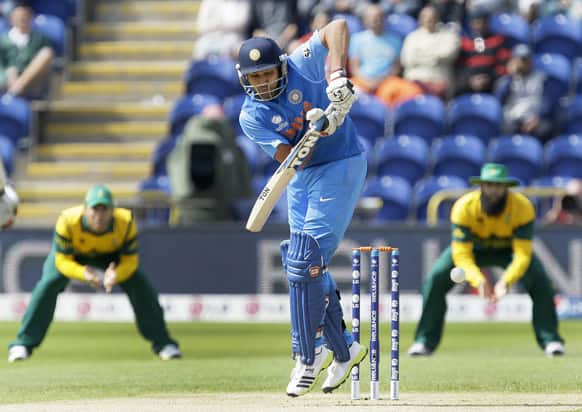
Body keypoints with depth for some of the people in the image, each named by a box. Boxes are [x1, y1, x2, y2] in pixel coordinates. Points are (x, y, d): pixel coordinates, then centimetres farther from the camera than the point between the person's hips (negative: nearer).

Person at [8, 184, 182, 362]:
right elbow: (62, 260, -30)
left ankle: (162, 342, 1)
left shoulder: (126, 222, -36)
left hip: (111, 255, 1)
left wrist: (116, 275, -49)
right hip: (73, 254, -1)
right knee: (49, 284, -22)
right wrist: (83, 274, -51)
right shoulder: (68, 221, -39)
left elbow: (130, 260, -26)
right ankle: (23, 343, -10)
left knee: (140, 285, -14)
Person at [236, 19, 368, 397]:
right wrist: (315, 130, -35)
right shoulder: (251, 116, -7)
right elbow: (288, 157, -18)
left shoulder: (301, 67, -13)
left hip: (341, 167, -6)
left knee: (305, 263, -15)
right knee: (312, 266, 9)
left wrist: (338, 75, -30)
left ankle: (309, 357, -11)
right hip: (301, 179, 6)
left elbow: (338, 26, -17)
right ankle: (344, 348, 26)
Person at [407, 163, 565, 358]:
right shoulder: (464, 207, -32)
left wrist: (506, 281, -50)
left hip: (509, 248, 0)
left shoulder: (523, 207, -32)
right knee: (435, 279, -21)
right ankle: (425, 341, -7)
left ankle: (550, 340, -10)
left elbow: (523, 254, -33)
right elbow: (461, 254, -32)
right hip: (472, 247, 0)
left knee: (540, 281, -25)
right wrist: (478, 280, -49)